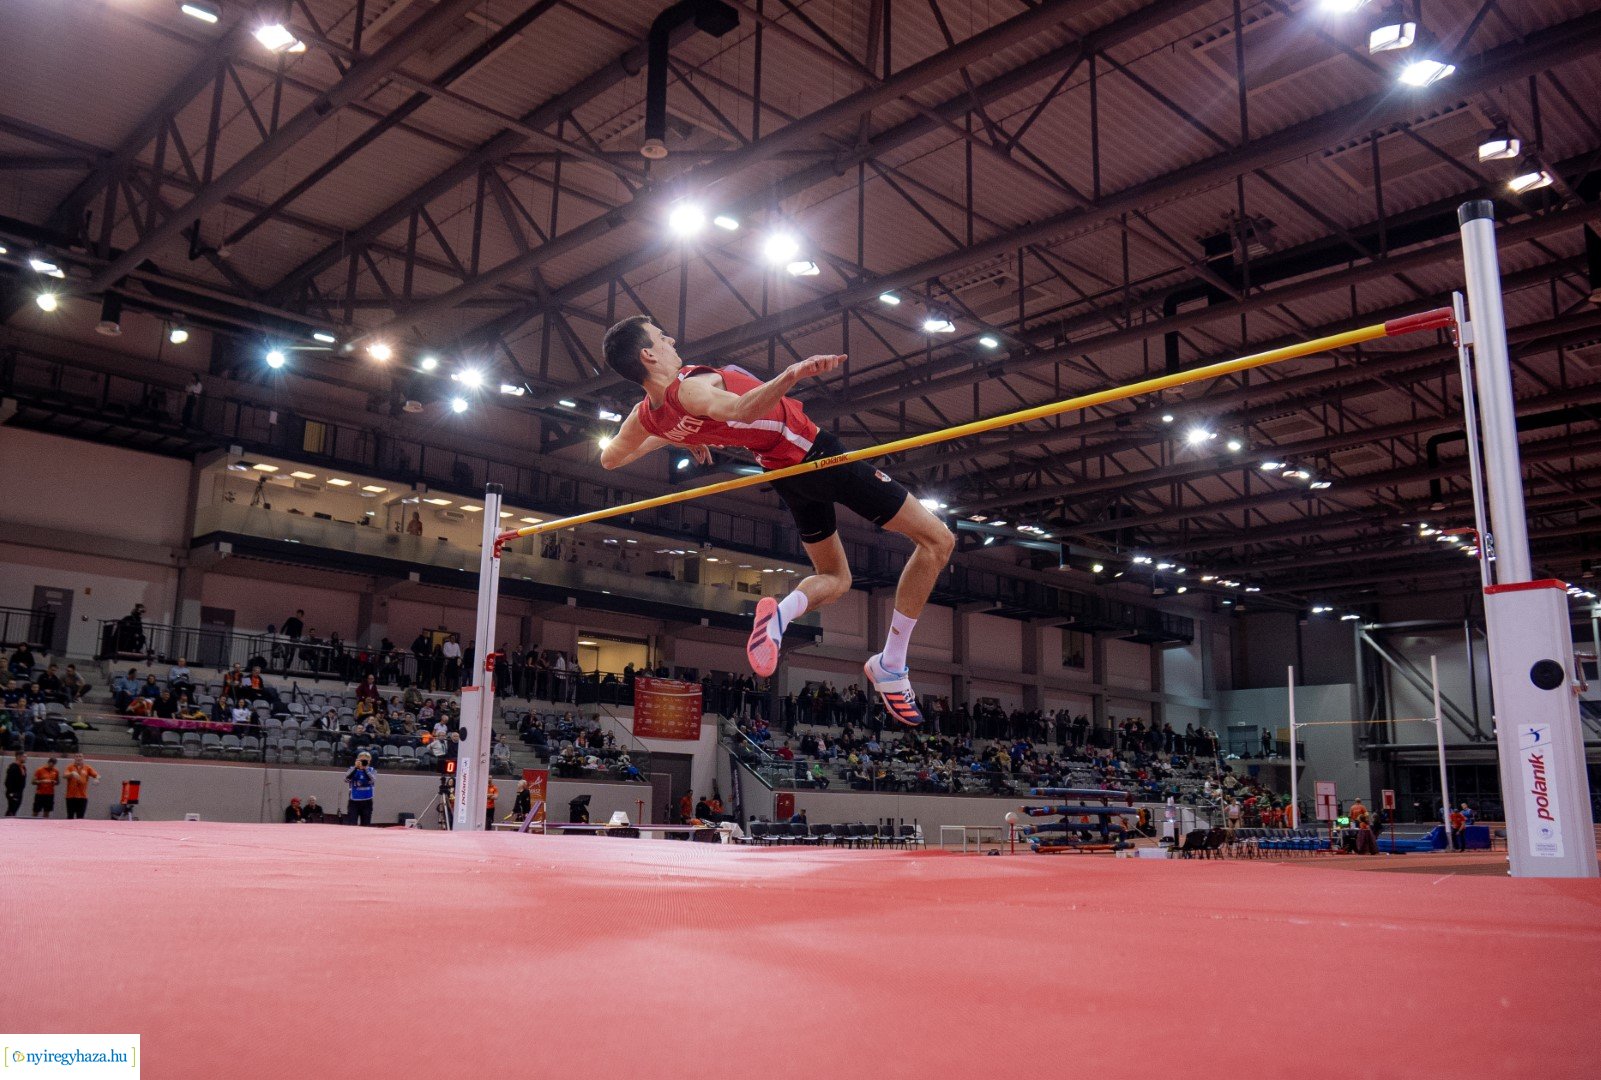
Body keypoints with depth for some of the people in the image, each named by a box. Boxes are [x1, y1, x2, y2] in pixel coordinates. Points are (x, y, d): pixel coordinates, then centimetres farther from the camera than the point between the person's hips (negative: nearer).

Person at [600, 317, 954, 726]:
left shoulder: (647, 416, -4)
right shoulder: (689, 388, -28)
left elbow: (609, 458, 16)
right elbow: (740, 408, -51)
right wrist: (791, 374, -65)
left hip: (785, 472, 8)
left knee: (834, 578, 26)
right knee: (937, 541, 2)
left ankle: (781, 613, -9)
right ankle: (891, 665, -2)